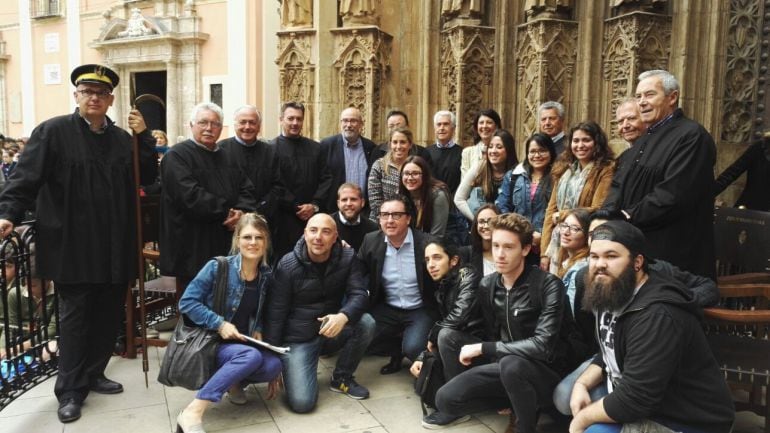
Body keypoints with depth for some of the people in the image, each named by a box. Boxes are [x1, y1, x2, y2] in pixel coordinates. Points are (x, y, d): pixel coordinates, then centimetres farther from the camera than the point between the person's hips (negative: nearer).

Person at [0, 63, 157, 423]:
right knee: (74, 316, 4)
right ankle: (70, 390, 16)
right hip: (72, 245, -4)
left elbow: (148, 176, 6)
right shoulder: (53, 131, -2)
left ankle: (93, 374, 30)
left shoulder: (123, 138, 11)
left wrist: (144, 137, -3)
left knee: (108, 313, 12)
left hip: (113, 246, 5)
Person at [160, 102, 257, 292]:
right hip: (193, 247, -6)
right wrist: (226, 211, -12)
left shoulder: (227, 156, 17)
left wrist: (241, 212, -10)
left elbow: (247, 189, 11)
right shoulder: (177, 156, -6)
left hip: (228, 246, 6)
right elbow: (190, 195, -19)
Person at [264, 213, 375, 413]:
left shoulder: (347, 257, -7)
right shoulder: (288, 265, -14)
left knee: (366, 322, -25)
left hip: (332, 331, 3)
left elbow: (359, 294, -14)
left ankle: (342, 378, 0)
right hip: (298, 338, -3)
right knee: (302, 402, -18)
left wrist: (343, 316, -37)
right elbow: (276, 313, -11)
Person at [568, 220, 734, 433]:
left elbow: (633, 400, -28)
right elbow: (608, 354, 13)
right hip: (646, 404, 9)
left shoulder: (657, 316, -28)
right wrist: (582, 384, -4)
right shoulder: (611, 297, 1)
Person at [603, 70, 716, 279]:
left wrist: (629, 216, -15)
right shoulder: (645, 140, 18)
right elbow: (619, 184, 13)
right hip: (635, 244, 8)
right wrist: (610, 214, -6)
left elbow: (674, 194, -21)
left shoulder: (691, 135, -11)